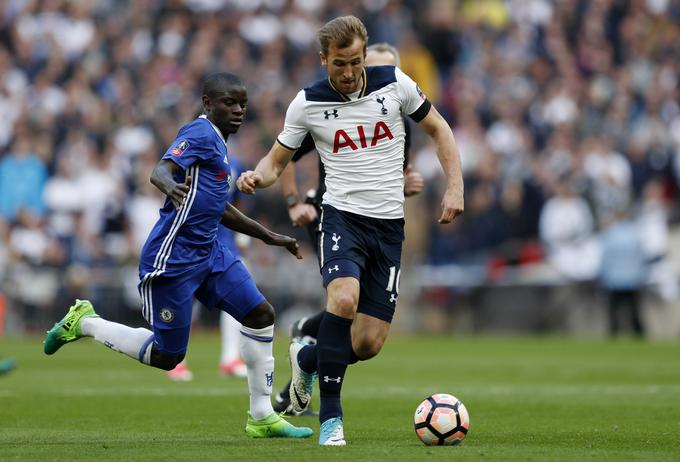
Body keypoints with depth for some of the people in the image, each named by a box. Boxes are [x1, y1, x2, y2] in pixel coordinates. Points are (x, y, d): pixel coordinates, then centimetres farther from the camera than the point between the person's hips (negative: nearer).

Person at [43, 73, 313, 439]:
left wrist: (270, 237, 34)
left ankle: (262, 417, 7)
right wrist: (171, 186, -53)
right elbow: (160, 171, -28)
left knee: (260, 314, -1)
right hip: (172, 258, -10)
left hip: (208, 253, 10)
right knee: (166, 356, -3)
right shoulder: (200, 133, -11)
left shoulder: (217, 143, 18)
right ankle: (83, 323, 17)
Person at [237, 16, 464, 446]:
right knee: (344, 297, -33)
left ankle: (307, 359, 31)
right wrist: (257, 176, -17)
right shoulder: (308, 103, -4)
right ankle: (330, 416, -22)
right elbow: (277, 160, 7)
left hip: (389, 225, 2)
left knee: (368, 344, -3)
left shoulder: (394, 83, -2)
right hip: (342, 216, -2)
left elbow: (438, 128, 10)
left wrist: (455, 186, -1)